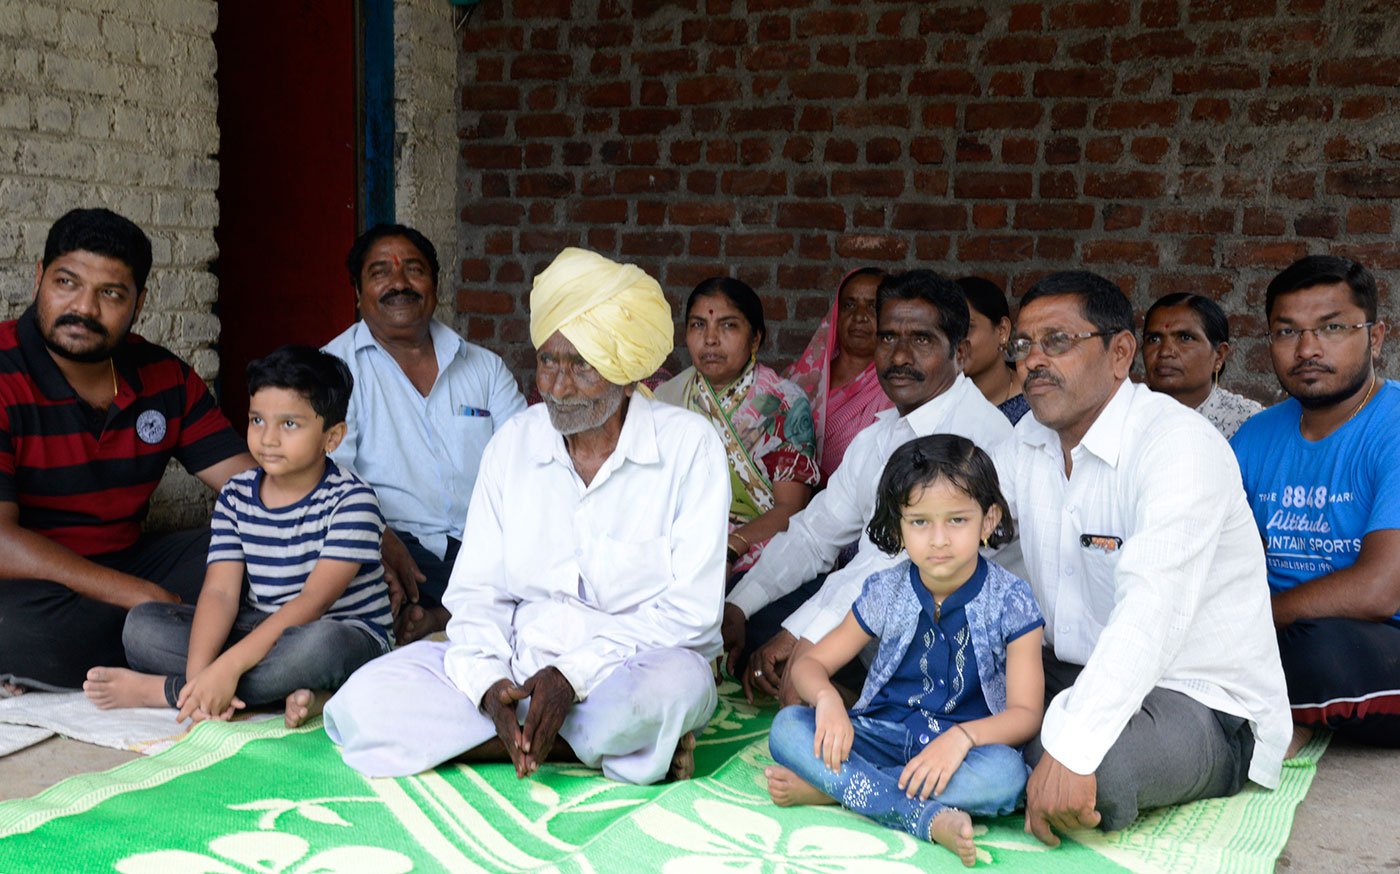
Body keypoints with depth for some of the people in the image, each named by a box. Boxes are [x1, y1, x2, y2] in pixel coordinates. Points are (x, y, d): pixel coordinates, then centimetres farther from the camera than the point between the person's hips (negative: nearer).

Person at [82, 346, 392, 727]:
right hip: (262, 629, 6)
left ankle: (160, 690, -24)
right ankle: (287, 690, -26)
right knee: (142, 624, -12)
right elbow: (220, 591, -8)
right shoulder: (236, 496, 2)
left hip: (347, 632, -5)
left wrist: (228, 666, -32)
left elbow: (313, 602, -24)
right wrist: (199, 672, -26)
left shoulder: (350, 499, -16)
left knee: (319, 642, -41)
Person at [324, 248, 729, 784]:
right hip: (520, 665, 5)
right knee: (364, 701, -20)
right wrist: (489, 684, -16)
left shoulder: (688, 445, -4)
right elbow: (477, 591, 5)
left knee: (669, 685, -41)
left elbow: (691, 610, -9)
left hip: (628, 668, -5)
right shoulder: (513, 444, 8)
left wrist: (573, 675, -20)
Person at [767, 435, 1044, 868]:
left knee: (1006, 772, -37)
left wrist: (961, 737, -31)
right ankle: (930, 817, -33)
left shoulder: (1010, 600, -6)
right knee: (787, 726, -22)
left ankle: (828, 788, -29)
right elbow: (809, 663, 5)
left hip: (966, 745, -2)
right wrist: (827, 698, -20)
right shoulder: (886, 593, 1)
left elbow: (1025, 713, -11)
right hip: (883, 737, 3)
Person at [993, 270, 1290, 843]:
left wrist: (1070, 749, -43)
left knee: (1094, 765, -37)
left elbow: (1154, 609, -33)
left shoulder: (1181, 443, -20)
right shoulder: (1029, 441, 6)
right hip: (1068, 676, 7)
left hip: (1200, 703, -7)